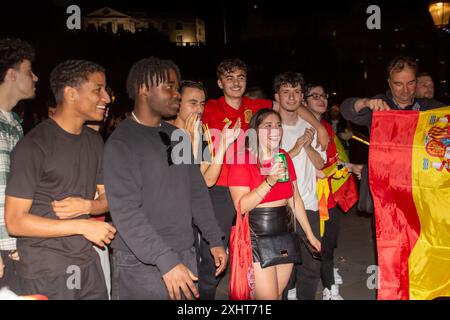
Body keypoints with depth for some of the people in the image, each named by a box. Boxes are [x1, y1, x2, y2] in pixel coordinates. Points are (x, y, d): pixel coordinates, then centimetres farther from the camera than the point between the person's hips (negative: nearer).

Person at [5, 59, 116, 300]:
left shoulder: (94, 141, 7)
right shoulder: (33, 146, -15)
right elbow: (15, 222, -16)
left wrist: (87, 206, -11)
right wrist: (82, 226, -18)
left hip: (88, 263, 6)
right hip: (46, 271, -6)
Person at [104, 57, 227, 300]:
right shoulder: (121, 142, -12)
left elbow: (197, 191, 14)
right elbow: (126, 212, -19)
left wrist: (215, 240, 9)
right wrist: (166, 260, -25)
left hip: (185, 255, 6)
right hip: (142, 263, -6)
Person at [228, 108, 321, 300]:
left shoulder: (284, 157, 8)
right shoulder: (243, 160, -11)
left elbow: (295, 198, 13)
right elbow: (241, 206, -18)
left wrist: (309, 234, 14)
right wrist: (270, 181, -25)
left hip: (284, 234, 6)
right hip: (256, 238, -6)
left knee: (279, 294, 15)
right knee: (268, 296, 0)